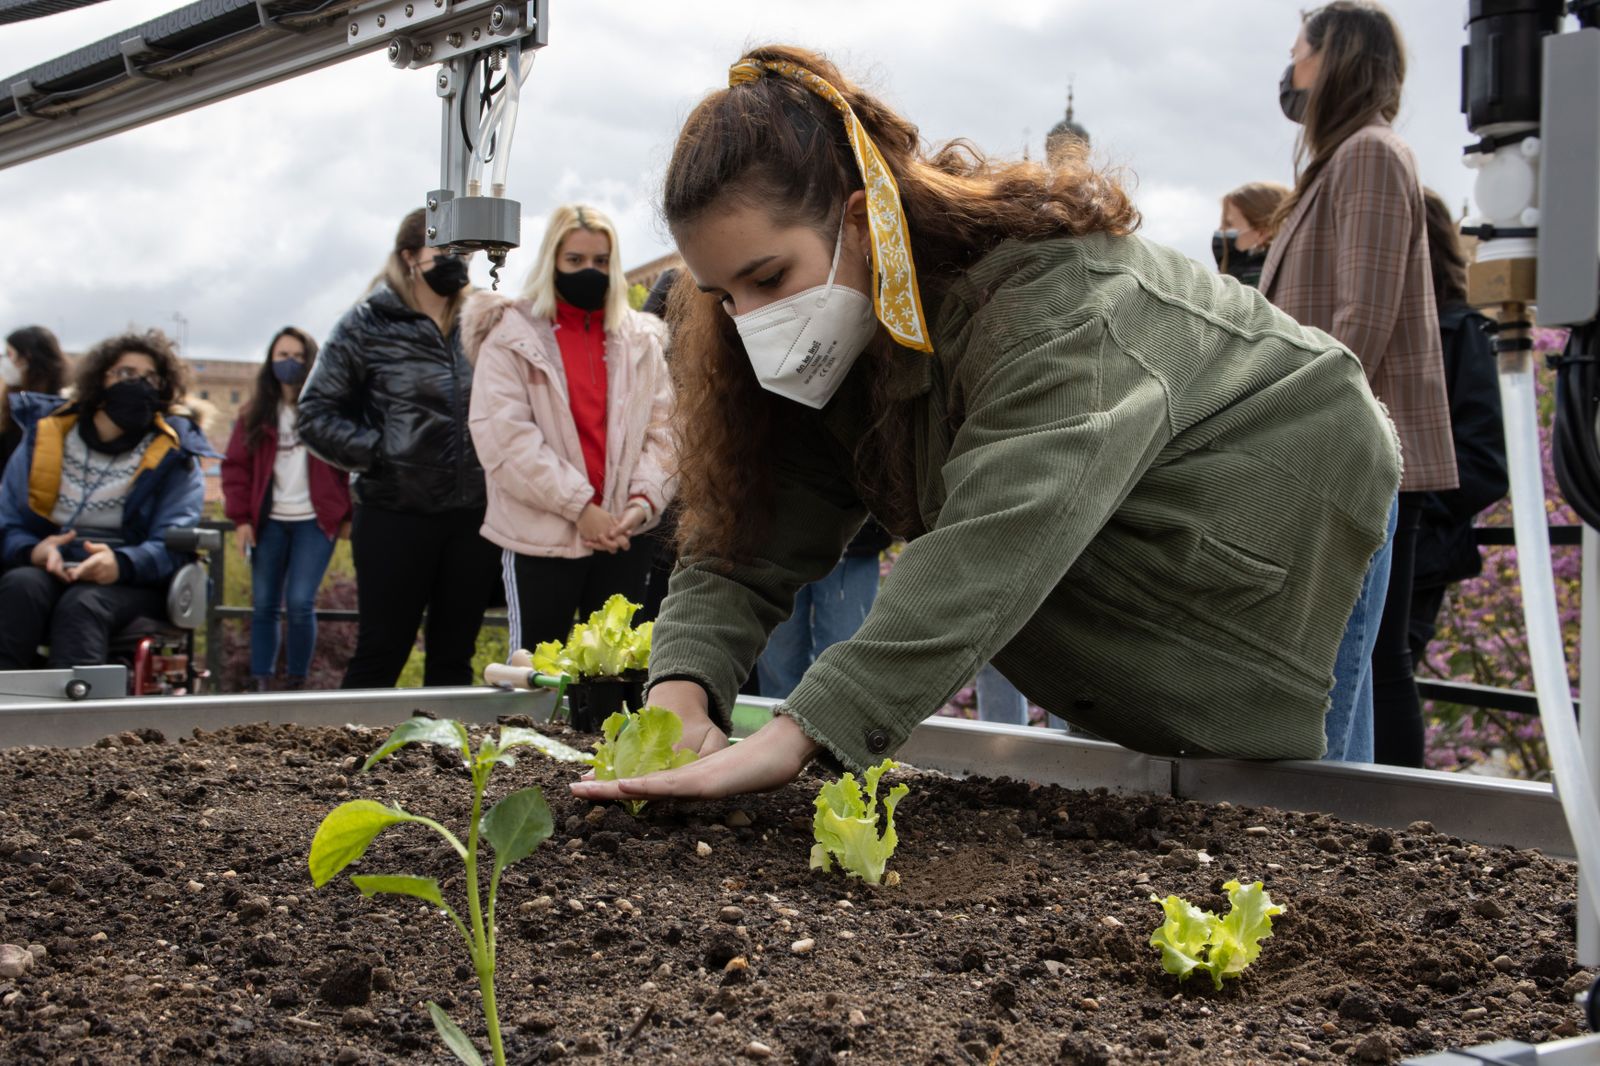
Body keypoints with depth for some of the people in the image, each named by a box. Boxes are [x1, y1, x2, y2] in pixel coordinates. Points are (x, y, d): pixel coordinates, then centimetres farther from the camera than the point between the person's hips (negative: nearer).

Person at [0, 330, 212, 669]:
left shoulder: (173, 456, 8)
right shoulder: (46, 436, 15)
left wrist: (121, 563, -26)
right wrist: (32, 551, -14)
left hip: (131, 586, -2)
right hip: (49, 573, 2)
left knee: (81, 604, -35)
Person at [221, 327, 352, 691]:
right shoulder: (257, 414, 8)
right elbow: (236, 466, 7)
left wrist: (348, 515, -3)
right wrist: (241, 518, -1)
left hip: (315, 521, -3)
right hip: (269, 521, 3)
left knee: (299, 603, -10)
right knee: (264, 605, 5)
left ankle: (297, 683, 3)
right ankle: (260, 682, 12)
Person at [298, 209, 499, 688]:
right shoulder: (368, 325, -2)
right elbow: (315, 414, -2)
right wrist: (378, 452, -12)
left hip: (471, 519, 4)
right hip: (396, 518, -4)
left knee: (454, 658, 11)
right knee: (381, 654, 1)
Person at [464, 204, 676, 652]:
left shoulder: (640, 340, 12)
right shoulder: (513, 336, 0)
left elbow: (661, 430, 6)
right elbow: (504, 435, -10)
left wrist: (644, 498, -12)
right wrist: (578, 506, -15)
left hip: (622, 536, 4)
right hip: (541, 537, -4)